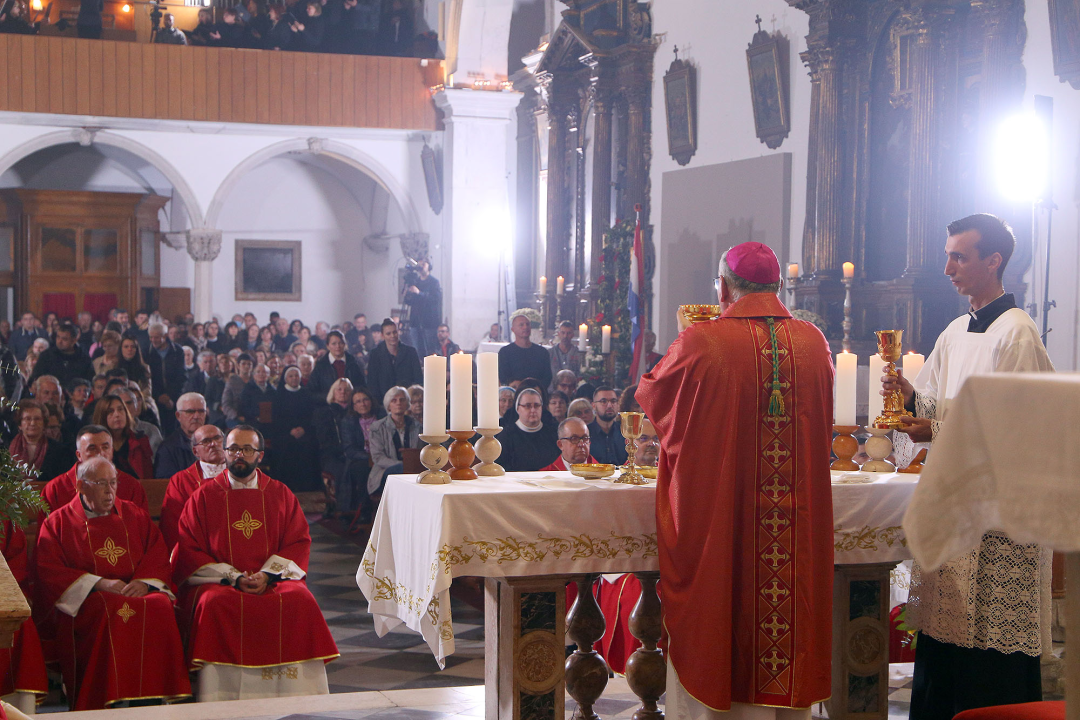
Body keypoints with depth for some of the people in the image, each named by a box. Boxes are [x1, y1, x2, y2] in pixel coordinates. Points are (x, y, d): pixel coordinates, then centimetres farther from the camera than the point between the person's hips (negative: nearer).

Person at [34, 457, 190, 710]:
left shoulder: (135, 515, 19)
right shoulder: (58, 522, 11)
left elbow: (159, 558, 13)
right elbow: (48, 572, -1)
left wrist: (145, 582, -10)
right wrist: (99, 584, -12)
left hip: (137, 591, 2)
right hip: (85, 601, -2)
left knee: (161, 606, -32)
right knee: (111, 612, -37)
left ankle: (158, 696, -28)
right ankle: (113, 701, -32)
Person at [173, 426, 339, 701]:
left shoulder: (280, 494, 14)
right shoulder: (203, 496, 9)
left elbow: (300, 542, 8)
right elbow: (188, 552, 2)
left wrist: (268, 575, -10)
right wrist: (233, 578, -11)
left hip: (274, 579, 1)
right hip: (217, 582, -1)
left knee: (300, 601, -29)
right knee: (216, 604, -35)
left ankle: (296, 704, -21)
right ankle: (224, 703, -27)